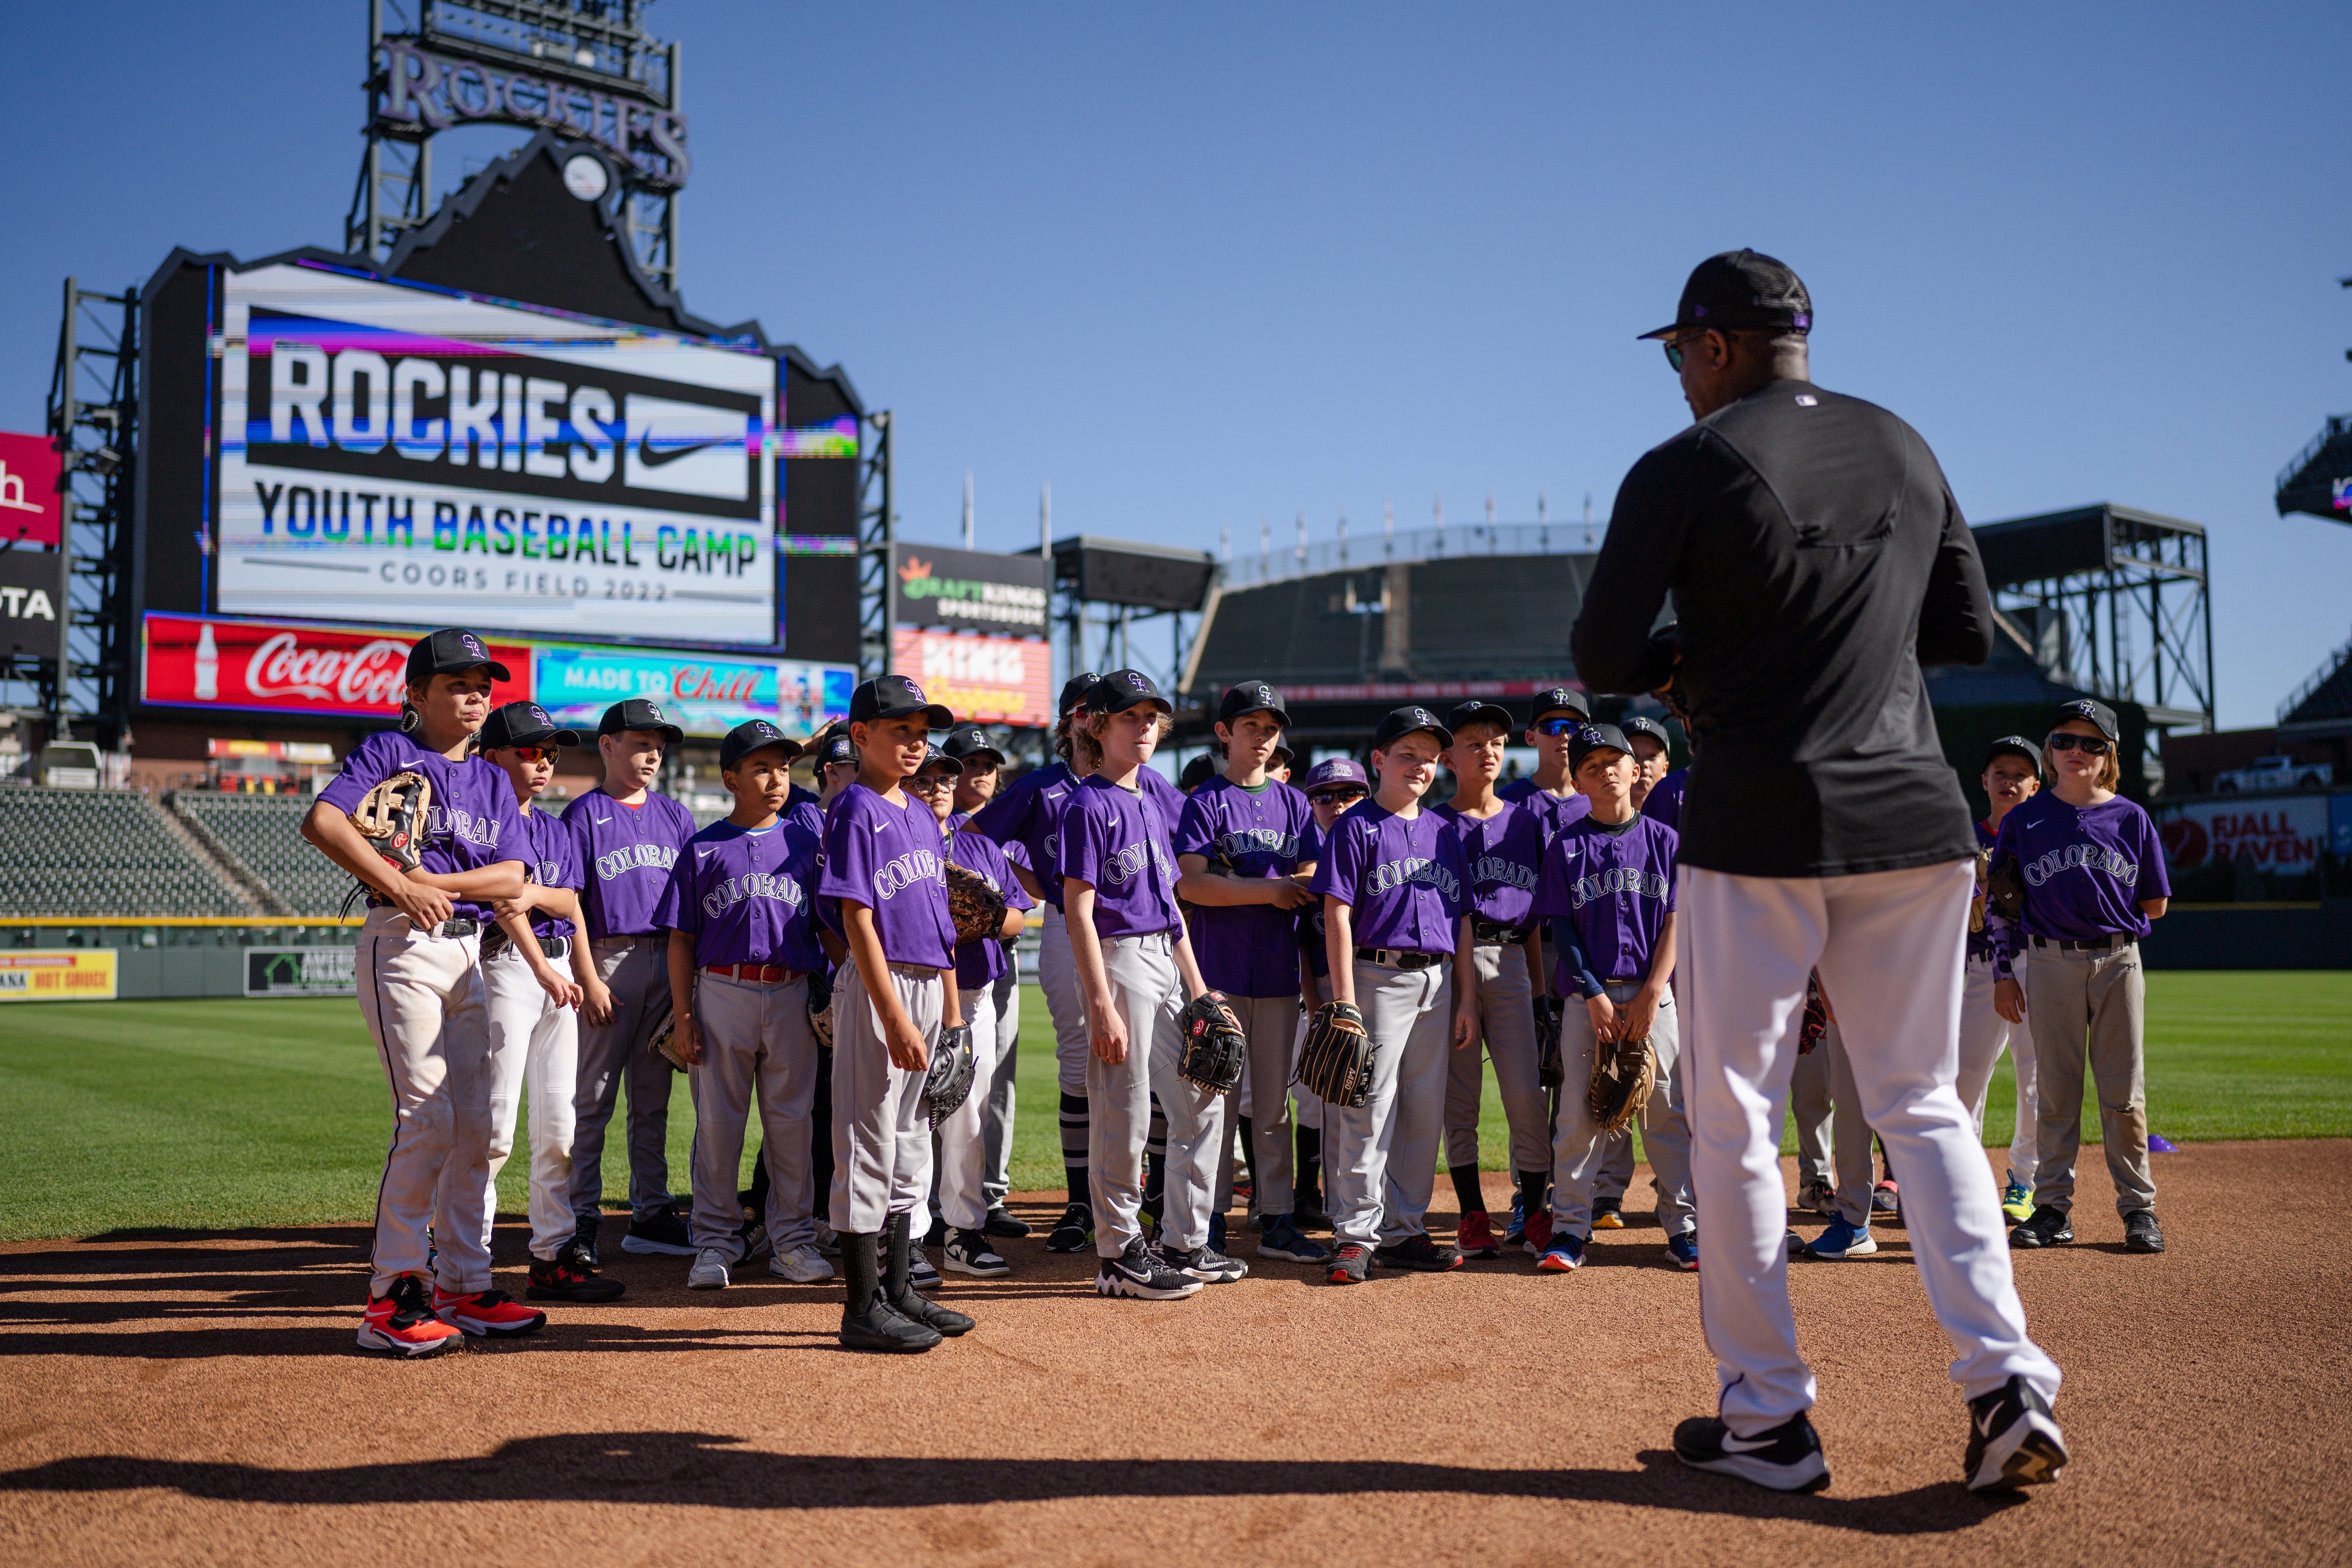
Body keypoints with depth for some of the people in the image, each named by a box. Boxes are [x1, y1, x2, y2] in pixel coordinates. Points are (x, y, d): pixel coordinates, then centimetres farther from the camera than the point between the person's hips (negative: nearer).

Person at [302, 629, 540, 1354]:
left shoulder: (492, 780, 17)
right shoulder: (388, 751, 0)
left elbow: (513, 876, 5)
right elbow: (321, 821, -16)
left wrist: (439, 884, -11)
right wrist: (403, 888, -21)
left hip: (469, 952, 7)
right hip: (403, 946, -7)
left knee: (475, 1124, 7)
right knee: (426, 1117, -13)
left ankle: (464, 1287, 15)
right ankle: (391, 1295, -5)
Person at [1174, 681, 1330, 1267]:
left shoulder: (1294, 803, 13)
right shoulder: (1205, 802, 0)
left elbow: (1310, 882, 5)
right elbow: (1190, 884, -11)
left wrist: (1231, 884, -9)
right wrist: (1270, 890, -14)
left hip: (1279, 972, 4)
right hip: (1220, 970, -4)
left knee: (1273, 1103, 9)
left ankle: (1278, 1223, 15)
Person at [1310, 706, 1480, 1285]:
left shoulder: (1443, 832, 15)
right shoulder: (1357, 827, -2)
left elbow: (1462, 919, 17)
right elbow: (1337, 916, -8)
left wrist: (1467, 998, 11)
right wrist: (1344, 1000, -15)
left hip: (1437, 984, 6)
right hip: (1378, 979, -6)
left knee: (1424, 1114, 9)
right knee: (1368, 1109, -6)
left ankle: (1403, 1232, 19)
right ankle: (1357, 1233, 2)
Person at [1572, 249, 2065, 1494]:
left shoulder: (1685, 470, -6)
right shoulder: (1906, 450, 12)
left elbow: (1600, 659, -7)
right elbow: (1968, 631, 17)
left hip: (1758, 826, -5)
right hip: (1913, 819, 5)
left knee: (1733, 1121, 6)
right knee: (1921, 1102, 14)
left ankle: (1768, 1417, 12)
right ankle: (2006, 1381, 3)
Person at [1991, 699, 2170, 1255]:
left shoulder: (2130, 818, 5)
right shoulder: (2023, 821, 5)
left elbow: (2156, 905, 9)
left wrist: (2103, 912, 4)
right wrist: (2004, 972, 1)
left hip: (2119, 962, 0)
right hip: (2051, 964, 0)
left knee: (2124, 1092, 3)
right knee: (2055, 1090, 4)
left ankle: (2138, 1208, 12)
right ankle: (2053, 1208, 10)